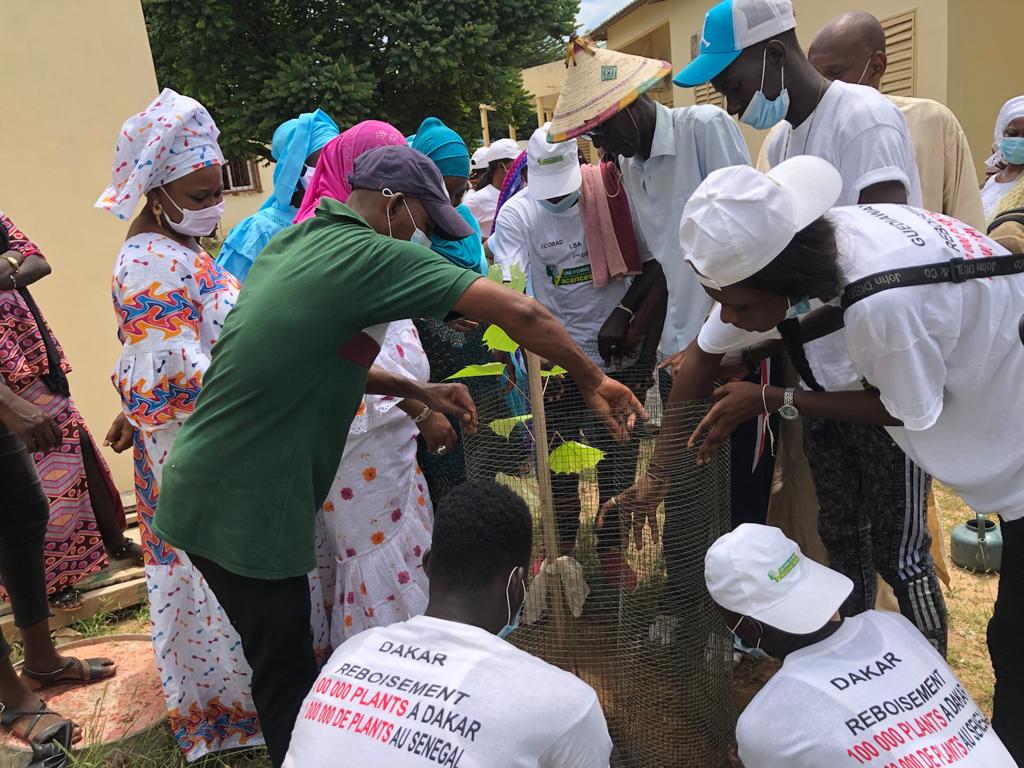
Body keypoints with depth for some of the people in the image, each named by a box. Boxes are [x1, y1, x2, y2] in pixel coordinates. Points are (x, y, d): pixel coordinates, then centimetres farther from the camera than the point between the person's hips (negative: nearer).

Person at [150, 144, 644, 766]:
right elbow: (518, 312, -19)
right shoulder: (374, 254, -16)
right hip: (243, 506, -9)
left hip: (202, 489, 9)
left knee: (283, 662, 21)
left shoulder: (293, 243, 10)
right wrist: (592, 380, -7)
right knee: (287, 676, 8)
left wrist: (414, 390, 12)